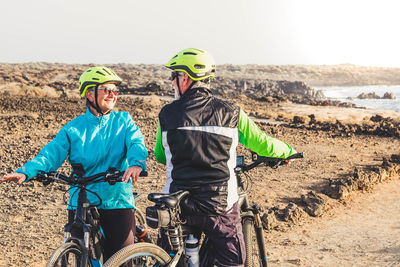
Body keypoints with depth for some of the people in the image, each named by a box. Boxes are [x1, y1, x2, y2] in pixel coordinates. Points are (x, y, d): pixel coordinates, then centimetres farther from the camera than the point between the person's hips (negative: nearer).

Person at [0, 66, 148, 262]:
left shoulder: (123, 121, 5)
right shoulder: (73, 129, 3)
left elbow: (136, 143, -11)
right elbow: (51, 153, -6)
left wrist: (136, 163, -35)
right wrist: (25, 172, -25)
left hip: (118, 202, 0)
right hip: (81, 203, 0)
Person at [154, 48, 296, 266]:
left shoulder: (167, 113, 0)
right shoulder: (230, 113, -3)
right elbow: (261, 144, 4)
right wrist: (288, 150, 25)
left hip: (176, 206, 1)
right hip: (219, 207, -1)